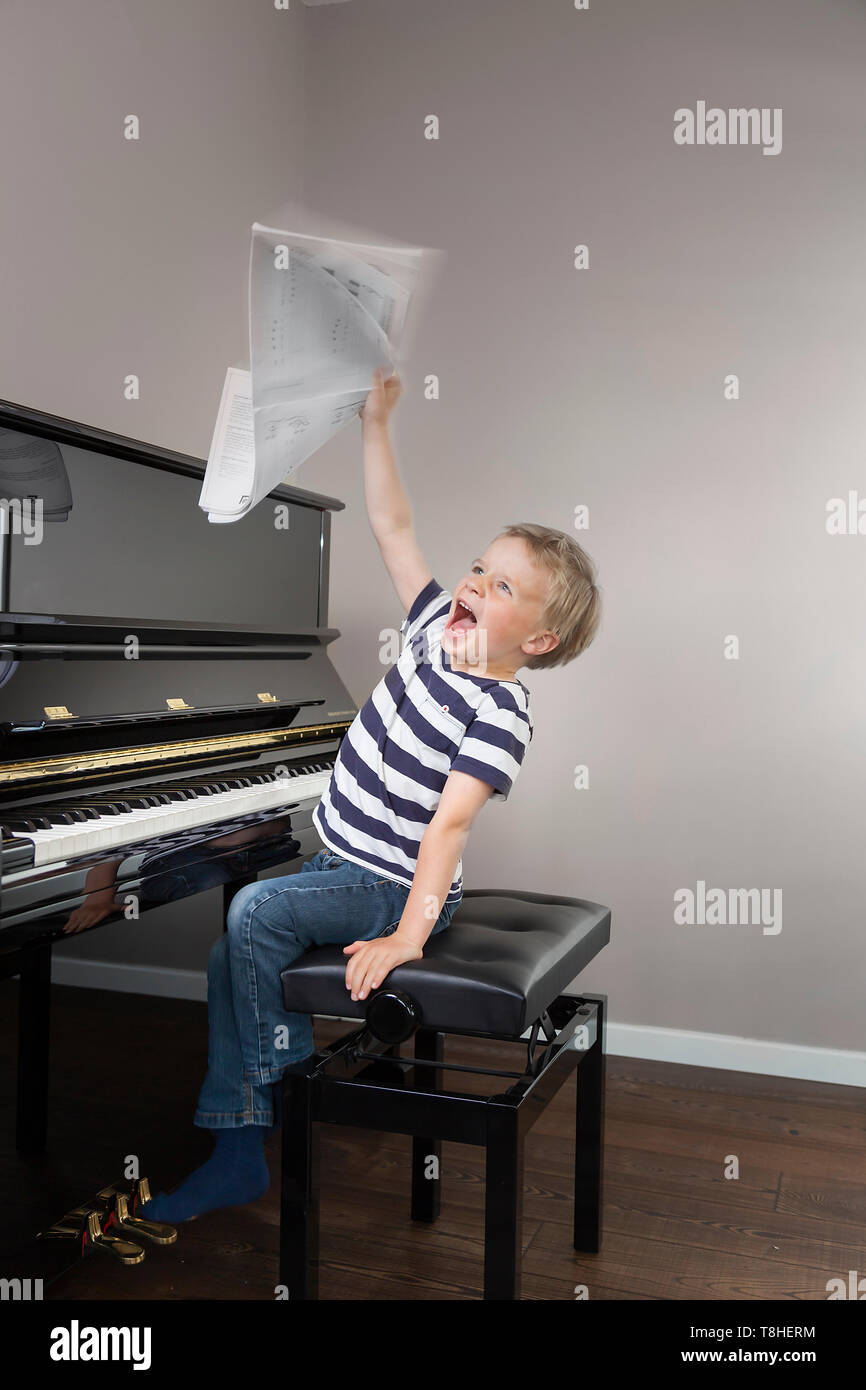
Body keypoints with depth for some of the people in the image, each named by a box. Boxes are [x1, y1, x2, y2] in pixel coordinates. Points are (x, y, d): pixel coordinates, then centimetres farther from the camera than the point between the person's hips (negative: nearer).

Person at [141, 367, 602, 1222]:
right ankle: (238, 1157, 10)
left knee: (256, 911, -26)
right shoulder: (437, 629, 1)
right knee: (228, 954, 2)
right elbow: (392, 527, 6)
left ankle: (287, 1079, -2)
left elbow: (449, 822, -28)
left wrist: (408, 936, -32)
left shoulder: (499, 712, -20)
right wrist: (375, 422, 3)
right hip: (343, 859, 8)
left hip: (395, 886, -8)